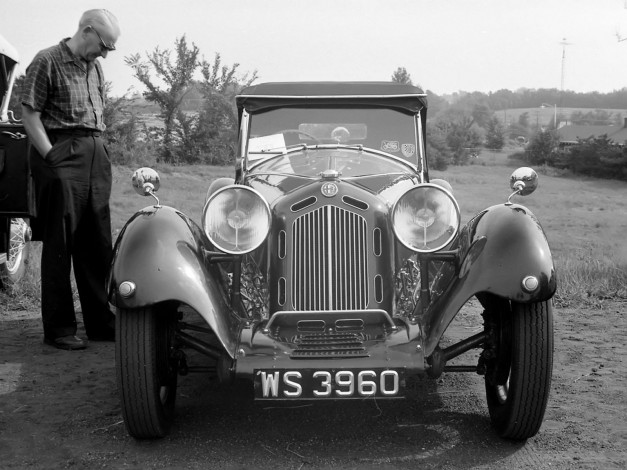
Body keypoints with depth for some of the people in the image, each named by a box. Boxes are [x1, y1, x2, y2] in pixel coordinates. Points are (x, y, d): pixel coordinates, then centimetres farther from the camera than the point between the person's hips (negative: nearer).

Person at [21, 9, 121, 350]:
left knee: (97, 245, 8)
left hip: (95, 156, 7)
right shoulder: (47, 62, -5)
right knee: (60, 245, -2)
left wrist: (100, 152, 11)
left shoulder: (94, 67, 17)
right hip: (62, 157, -7)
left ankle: (101, 323, 17)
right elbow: (30, 114, -8)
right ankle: (58, 329, 6)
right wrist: (52, 157, -13)